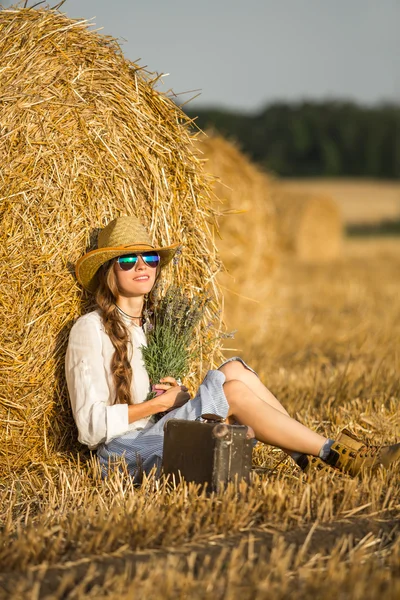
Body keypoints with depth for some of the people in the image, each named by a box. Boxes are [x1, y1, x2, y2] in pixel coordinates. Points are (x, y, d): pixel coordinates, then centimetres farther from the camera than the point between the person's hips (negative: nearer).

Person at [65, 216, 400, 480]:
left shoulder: (150, 327, 18)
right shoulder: (91, 329, -7)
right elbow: (91, 426, -13)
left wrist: (179, 396, 0)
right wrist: (159, 404, -14)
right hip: (127, 454, -8)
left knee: (234, 370, -12)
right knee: (231, 389, -22)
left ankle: (309, 459, -16)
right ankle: (336, 454, -17)